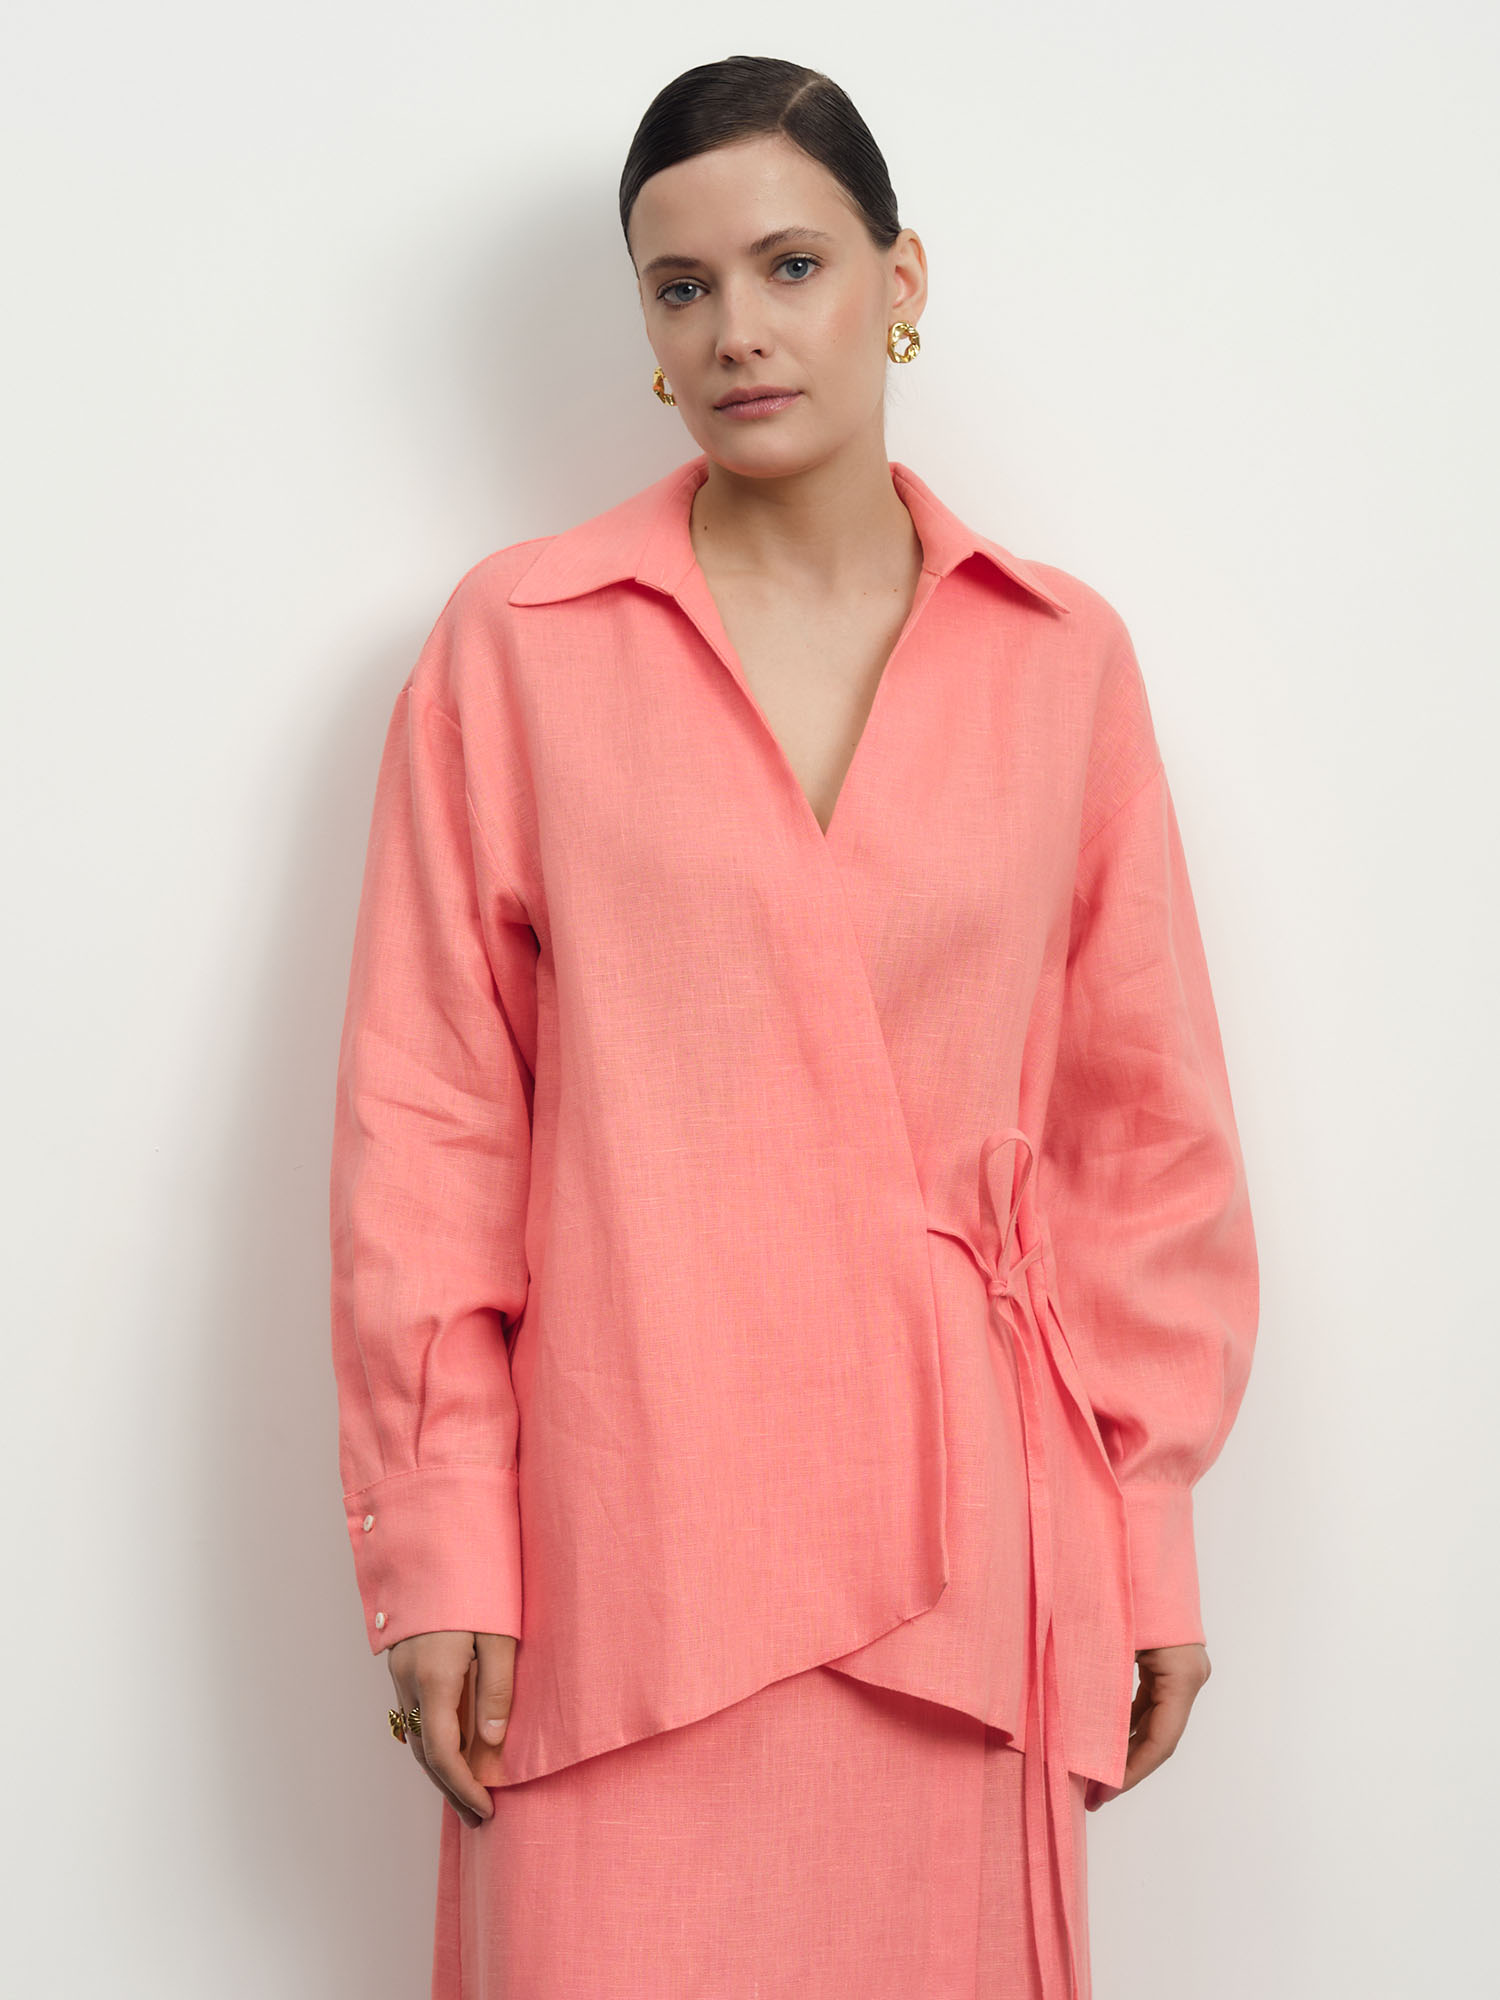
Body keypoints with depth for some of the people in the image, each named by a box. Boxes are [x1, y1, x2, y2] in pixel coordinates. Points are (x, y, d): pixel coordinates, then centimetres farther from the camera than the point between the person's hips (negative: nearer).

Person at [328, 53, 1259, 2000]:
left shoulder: (1062, 657, 6)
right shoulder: (515, 643, 1)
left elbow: (1146, 1119, 8)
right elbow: (423, 1122, 0)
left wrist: (1151, 1538, 6)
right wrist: (437, 1548, -4)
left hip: (963, 1526, 2)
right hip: (625, 1534, -1)